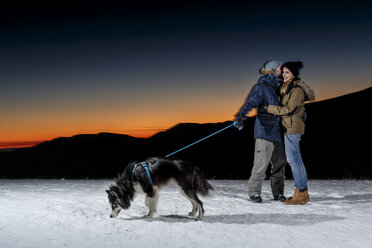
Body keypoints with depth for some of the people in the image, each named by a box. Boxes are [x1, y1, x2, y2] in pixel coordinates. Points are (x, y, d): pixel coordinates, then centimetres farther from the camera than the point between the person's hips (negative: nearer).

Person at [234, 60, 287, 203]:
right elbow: (251, 102, -22)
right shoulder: (261, 87, -6)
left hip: (277, 132, 8)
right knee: (261, 163, -7)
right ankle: (254, 192, 6)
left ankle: (278, 193, 21)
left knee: (280, 163, 10)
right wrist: (241, 116, -38)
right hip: (265, 131, -8)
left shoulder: (276, 88, 18)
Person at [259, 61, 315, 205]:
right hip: (290, 127, 10)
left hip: (293, 128, -10)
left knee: (293, 159, -9)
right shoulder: (286, 87, 15)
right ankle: (303, 193, 18)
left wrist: (268, 108, -17)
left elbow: (288, 109, -19)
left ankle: (301, 194, -5)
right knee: (296, 159, 12)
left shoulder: (297, 89, -14)